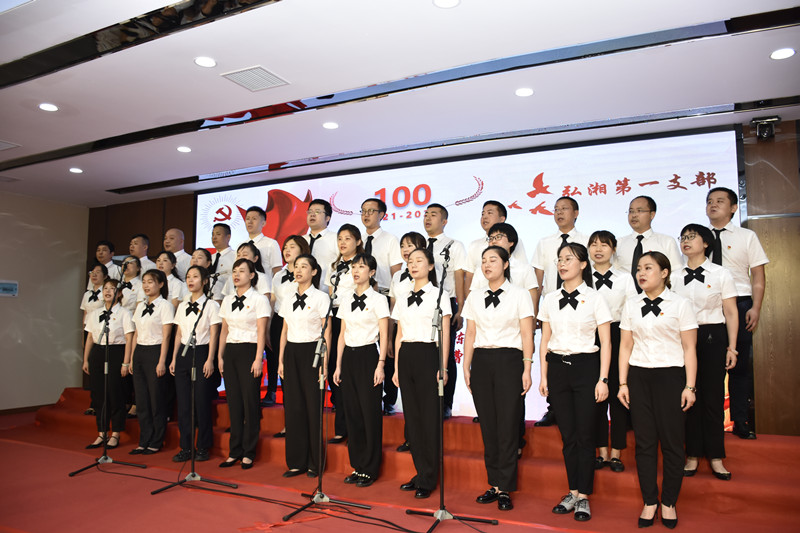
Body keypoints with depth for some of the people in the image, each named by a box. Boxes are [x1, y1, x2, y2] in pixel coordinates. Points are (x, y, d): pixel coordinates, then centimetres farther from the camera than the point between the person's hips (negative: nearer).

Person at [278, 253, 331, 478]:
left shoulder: (321, 298, -4)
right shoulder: (288, 300, 12)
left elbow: (326, 333, -6)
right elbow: (284, 331, 15)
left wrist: (324, 362, -12)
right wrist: (281, 360, 10)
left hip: (312, 352, -5)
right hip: (292, 353, 5)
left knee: (313, 406, -1)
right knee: (293, 406, 6)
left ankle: (315, 463, 12)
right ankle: (296, 462, 16)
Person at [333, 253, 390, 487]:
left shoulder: (378, 299, -5)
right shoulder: (345, 297, 11)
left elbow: (384, 336, -7)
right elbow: (342, 333, 13)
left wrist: (380, 365, -14)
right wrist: (338, 365, 10)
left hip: (368, 355, -5)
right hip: (349, 356, 5)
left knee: (370, 412, -1)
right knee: (352, 412, 9)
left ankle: (370, 469, 11)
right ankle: (357, 466, 21)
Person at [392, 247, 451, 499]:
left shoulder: (439, 295, 0)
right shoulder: (403, 299, 14)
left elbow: (444, 335, -4)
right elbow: (399, 335, 15)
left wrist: (443, 368, -11)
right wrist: (396, 367, 10)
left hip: (428, 356, -5)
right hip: (406, 357, 5)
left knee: (429, 417, -3)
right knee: (412, 416, 7)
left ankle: (428, 480, 7)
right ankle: (420, 473, 20)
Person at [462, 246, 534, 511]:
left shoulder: (520, 295, 1)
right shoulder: (474, 297, 11)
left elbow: (527, 334, -2)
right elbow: (470, 334, 11)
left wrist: (527, 369, -7)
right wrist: (466, 367, 6)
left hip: (509, 360, -3)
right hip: (481, 361, 3)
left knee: (507, 426, -3)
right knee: (487, 425, 6)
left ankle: (505, 489, 7)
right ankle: (494, 484, 17)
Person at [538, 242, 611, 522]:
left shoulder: (594, 299, -3)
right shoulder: (550, 300, 7)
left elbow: (605, 343, -3)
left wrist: (603, 379, -8)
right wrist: (543, 376, 8)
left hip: (585, 366, -3)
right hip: (557, 367, 3)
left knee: (584, 435, 1)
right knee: (567, 435, 9)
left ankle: (584, 497, 13)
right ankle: (573, 492, 22)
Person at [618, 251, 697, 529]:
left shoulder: (680, 304, -1)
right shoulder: (631, 305, 8)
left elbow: (689, 349, -1)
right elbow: (626, 346, 8)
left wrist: (689, 386, -7)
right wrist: (623, 383, 3)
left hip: (670, 376, -2)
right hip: (639, 376, 3)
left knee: (672, 441, 2)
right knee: (644, 441, 5)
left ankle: (669, 503, 19)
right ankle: (649, 502, 18)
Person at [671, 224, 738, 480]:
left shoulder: (721, 274, 0)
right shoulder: (675, 277, 6)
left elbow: (731, 313, 0)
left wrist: (731, 347, -4)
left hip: (713, 337, -2)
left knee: (713, 396, 2)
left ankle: (716, 457, 15)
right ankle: (693, 455, 17)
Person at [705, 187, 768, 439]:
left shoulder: (747, 236, 6)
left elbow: (758, 275, 3)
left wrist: (755, 308, -7)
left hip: (739, 305, -1)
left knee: (740, 365, 3)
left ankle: (741, 422, 15)